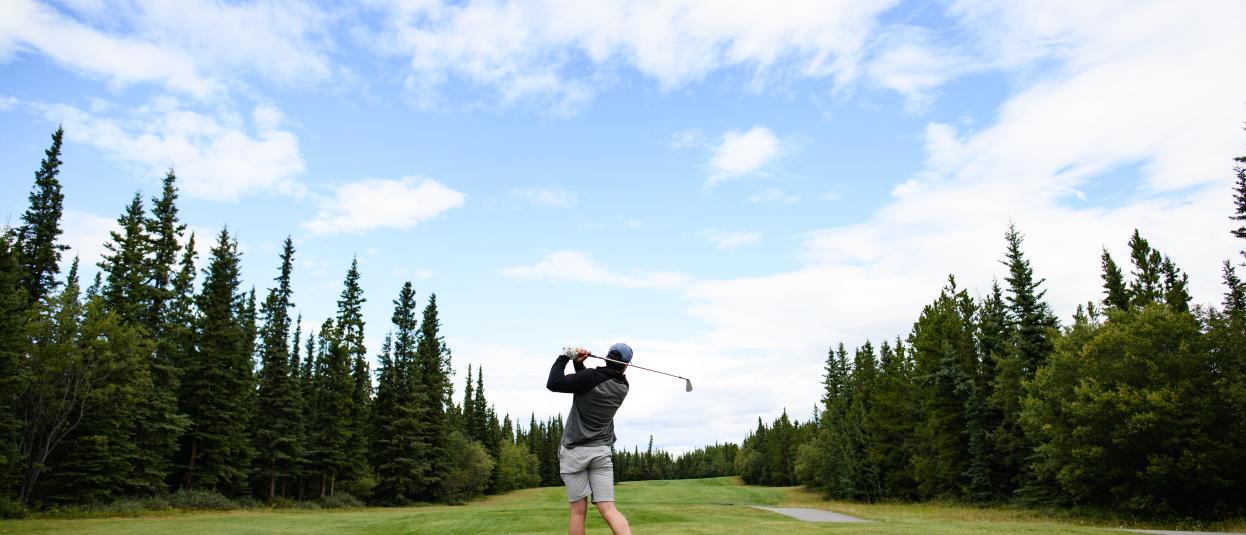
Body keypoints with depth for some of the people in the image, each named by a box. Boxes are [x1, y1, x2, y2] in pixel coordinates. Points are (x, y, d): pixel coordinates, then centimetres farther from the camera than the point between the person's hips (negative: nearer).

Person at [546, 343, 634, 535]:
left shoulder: (589, 377, -13)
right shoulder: (622, 387, 5)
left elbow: (553, 383, -11)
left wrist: (565, 357, -2)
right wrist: (579, 363, 7)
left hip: (574, 451, -3)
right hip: (601, 452, 3)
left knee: (578, 511, 1)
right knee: (608, 509, -3)